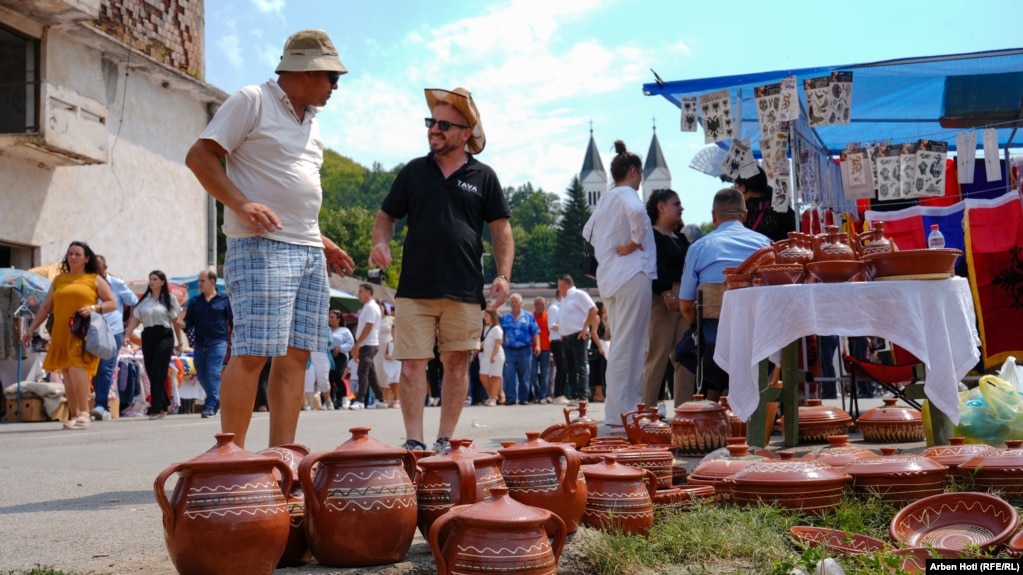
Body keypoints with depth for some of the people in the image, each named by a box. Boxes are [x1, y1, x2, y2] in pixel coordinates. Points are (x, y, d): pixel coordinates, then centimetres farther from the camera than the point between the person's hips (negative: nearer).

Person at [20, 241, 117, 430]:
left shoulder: (95, 279, 8)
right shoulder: (58, 280, 17)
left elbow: (112, 303, 5)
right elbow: (45, 307, 19)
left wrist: (93, 308, -13)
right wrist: (31, 329, 14)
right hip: (61, 333, 4)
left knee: (76, 368, -21)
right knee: (67, 374, 4)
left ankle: (84, 413, -17)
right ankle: (73, 416, 10)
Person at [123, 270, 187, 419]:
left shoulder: (170, 299, 4)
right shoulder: (144, 300, 14)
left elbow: (176, 321, 3)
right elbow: (135, 319, 10)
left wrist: (180, 341, 0)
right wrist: (126, 335, -2)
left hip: (164, 336, -4)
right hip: (147, 337, 4)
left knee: (158, 373, -10)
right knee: (151, 373, 5)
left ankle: (157, 408, -9)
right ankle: (165, 404, 19)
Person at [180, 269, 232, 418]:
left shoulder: (224, 299, 2)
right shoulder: (195, 301, 11)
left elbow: (232, 320, 2)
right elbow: (189, 321, 9)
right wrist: (183, 324, -14)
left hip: (217, 342, -5)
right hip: (200, 343, 5)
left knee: (213, 373, -13)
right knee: (201, 375, 10)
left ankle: (210, 406, -12)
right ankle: (216, 400, 30)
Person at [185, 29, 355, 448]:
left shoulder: (311, 121, 22)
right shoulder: (252, 101, -2)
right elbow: (199, 156, -8)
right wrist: (242, 204, -20)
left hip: (309, 253, 8)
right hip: (261, 246, -8)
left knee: (295, 355, 3)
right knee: (253, 353, -12)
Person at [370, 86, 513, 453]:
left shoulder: (483, 176, 7)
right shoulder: (414, 172, 11)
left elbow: (501, 229, 8)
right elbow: (386, 216, 16)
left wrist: (503, 274, -4)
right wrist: (381, 242, -6)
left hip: (465, 291, 0)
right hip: (415, 288, 1)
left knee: (457, 364, 4)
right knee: (412, 364, -3)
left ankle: (445, 441, 14)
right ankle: (414, 442, 3)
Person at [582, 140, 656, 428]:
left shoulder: (605, 199, 17)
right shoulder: (627, 195, -8)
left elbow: (588, 231, 30)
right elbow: (636, 213, -31)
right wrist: (635, 242, -16)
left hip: (609, 278, 9)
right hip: (632, 273, -9)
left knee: (622, 345, 14)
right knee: (628, 346, -8)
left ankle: (619, 411, 16)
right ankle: (621, 414, -8)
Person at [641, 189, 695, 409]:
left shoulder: (680, 238, 23)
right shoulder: (651, 236, -4)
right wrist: (665, 292, -26)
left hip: (685, 299, 8)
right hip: (662, 298, -8)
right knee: (658, 356, -8)